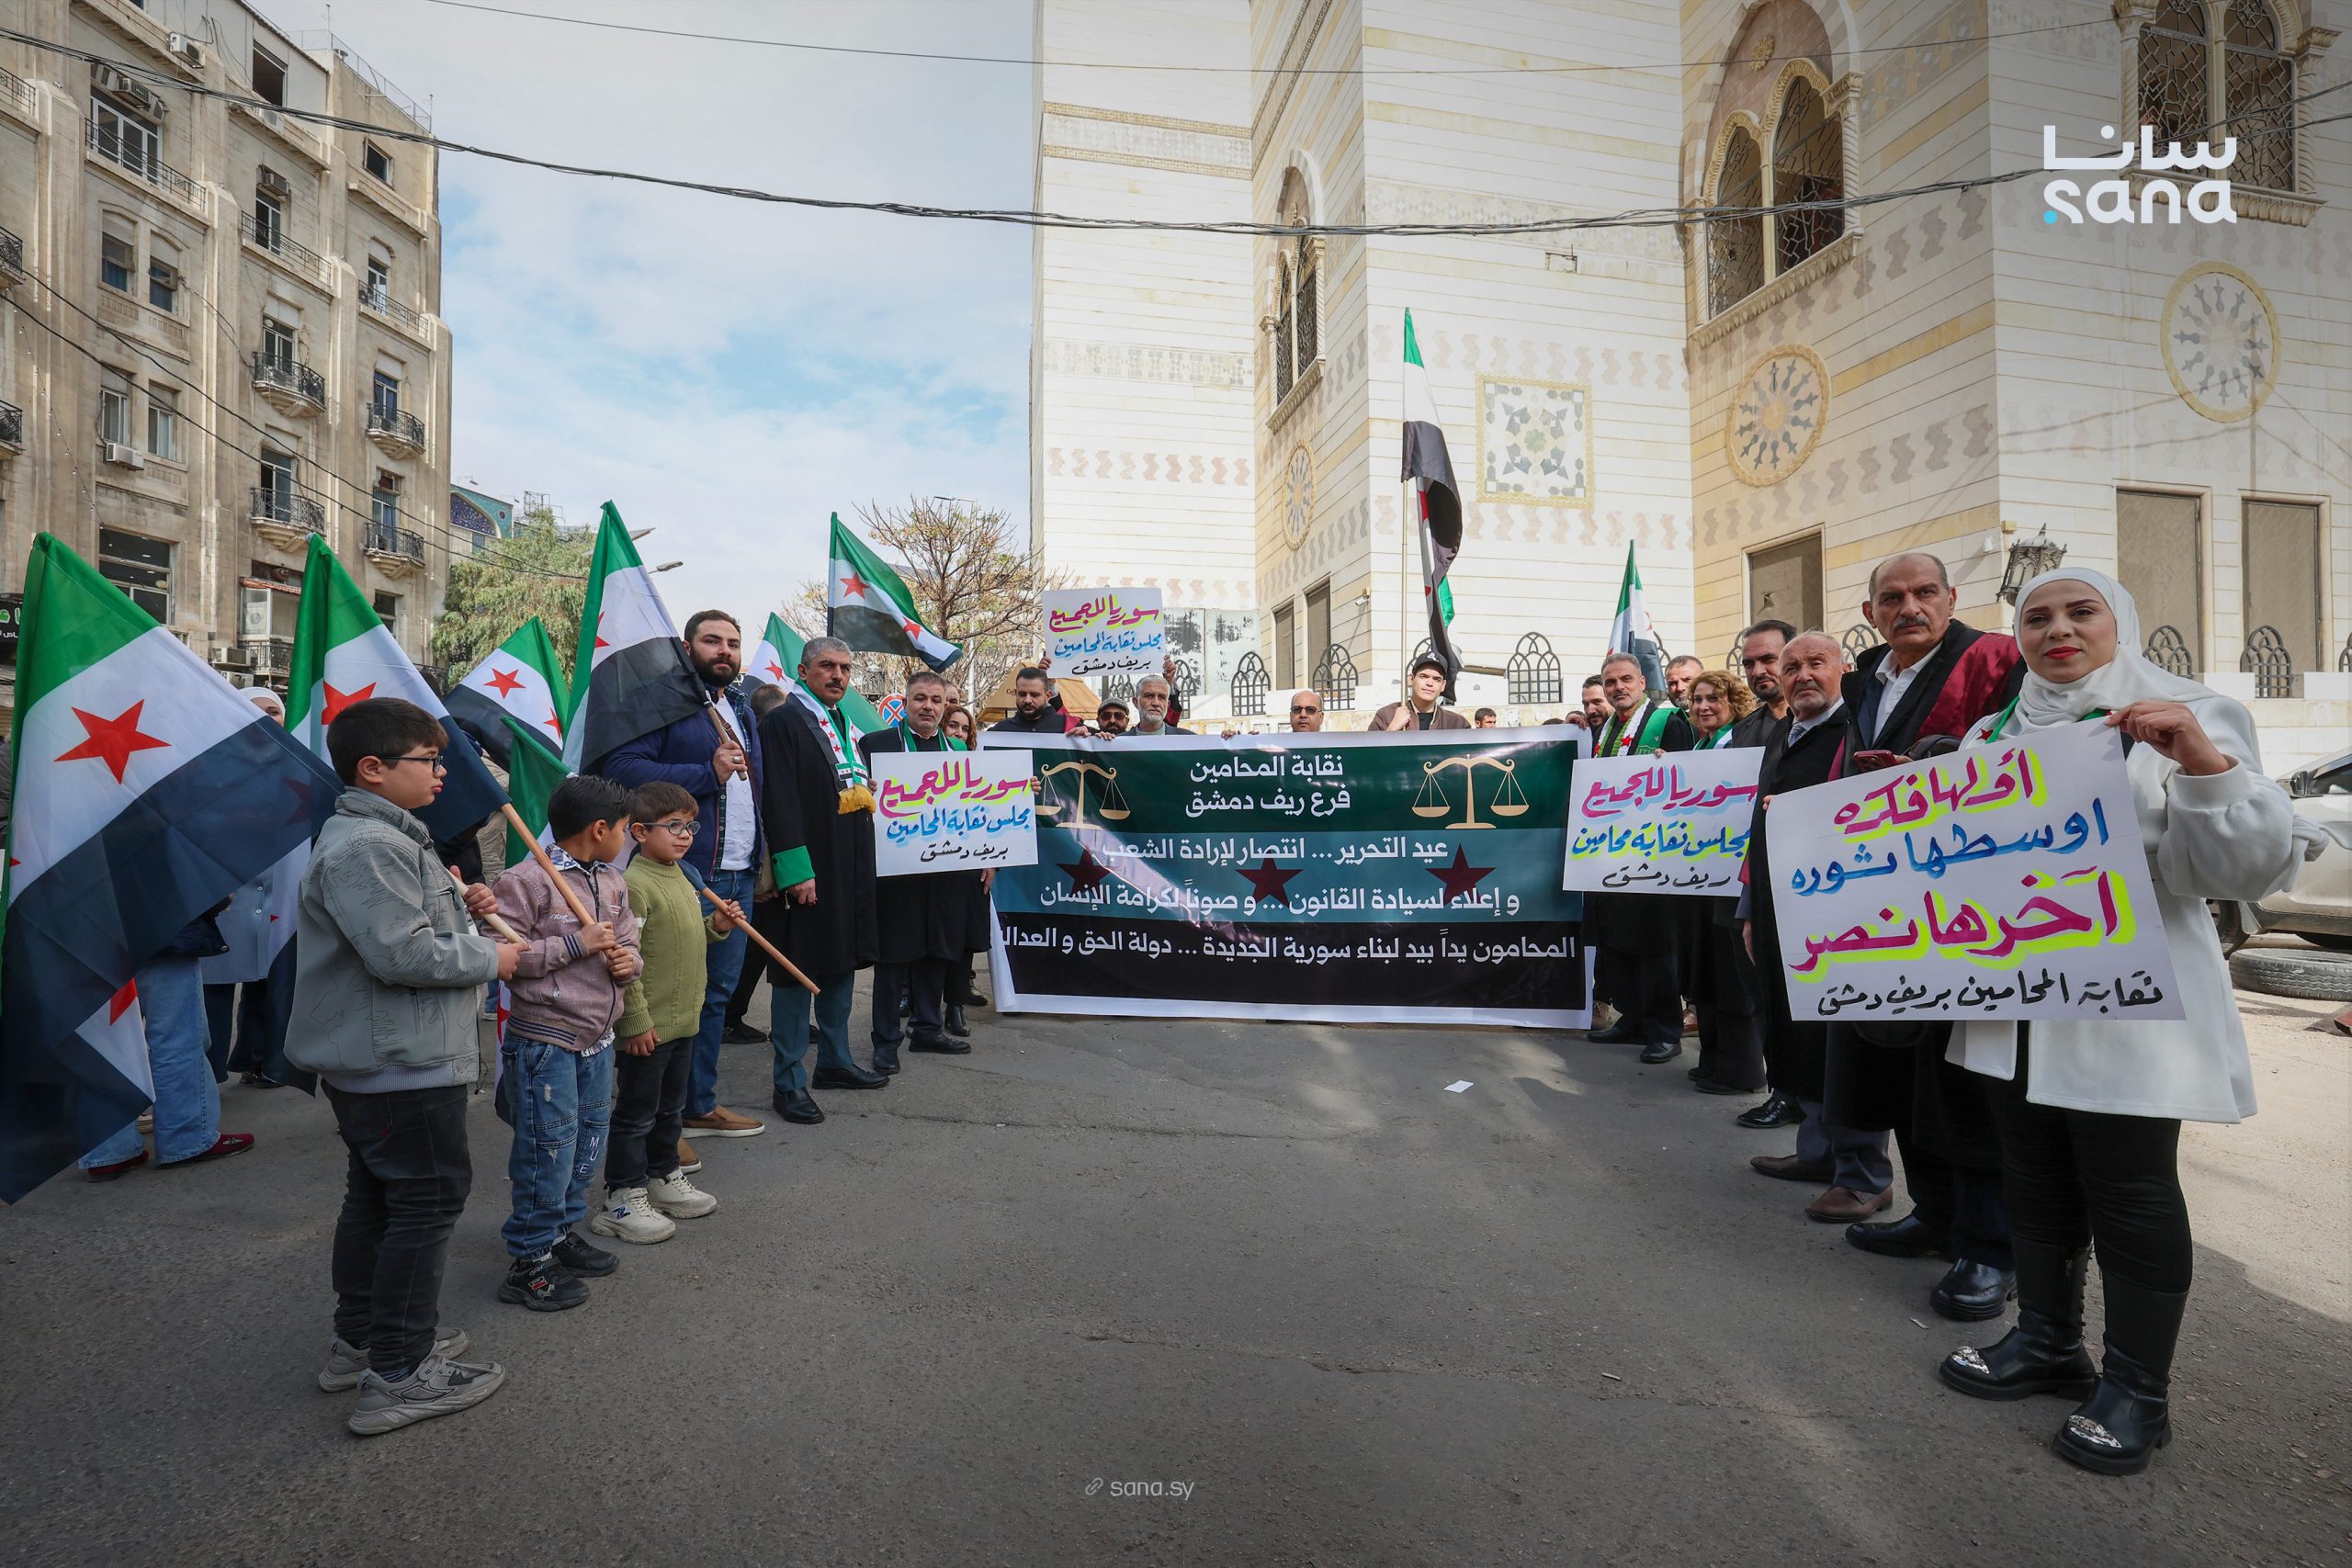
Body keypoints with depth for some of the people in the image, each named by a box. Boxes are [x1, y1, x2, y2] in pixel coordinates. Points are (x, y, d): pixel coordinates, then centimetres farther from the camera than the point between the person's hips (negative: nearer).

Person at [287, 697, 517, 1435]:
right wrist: (489, 958, -15)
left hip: (368, 1064, 11)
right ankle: (398, 1375, 8)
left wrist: (461, 909, 8)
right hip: (403, 1067, -11)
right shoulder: (365, 846, -21)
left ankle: (359, 1341, 35)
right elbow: (403, 954, -28)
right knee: (428, 1200, -2)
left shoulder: (385, 836, 14)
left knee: (375, 1198, 20)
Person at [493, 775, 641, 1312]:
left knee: (588, 1143, 18)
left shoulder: (613, 883, 10)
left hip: (597, 1039, 8)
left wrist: (629, 959, -4)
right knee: (547, 1152, -1)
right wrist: (576, 944, -21)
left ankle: (563, 1232, 36)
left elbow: (628, 940, 18)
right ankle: (528, 1263, 15)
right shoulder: (526, 880, -14)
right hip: (544, 1041, -8)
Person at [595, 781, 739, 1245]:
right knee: (636, 1112, 4)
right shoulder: (635, 885, -19)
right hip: (648, 1026, -9)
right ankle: (623, 1198, 17)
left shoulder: (684, 876, 10)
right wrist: (636, 1021, -22)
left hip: (684, 1019, 9)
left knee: (671, 1106, 21)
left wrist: (718, 924, 4)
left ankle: (665, 1177, 37)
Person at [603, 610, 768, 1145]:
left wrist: (759, 857, 19)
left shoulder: (742, 707, 18)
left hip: (739, 875, 8)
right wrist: (707, 773, -22)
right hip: (686, 874, -8)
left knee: (718, 992, 14)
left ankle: (700, 1104, 27)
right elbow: (621, 767, -19)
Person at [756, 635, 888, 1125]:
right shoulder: (784, 721, -10)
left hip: (851, 870, 8)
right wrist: (797, 871, -23)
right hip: (809, 872, -8)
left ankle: (835, 1061, 29)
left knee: (842, 963, 15)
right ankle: (789, 1081, 9)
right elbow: (780, 803, -17)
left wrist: (863, 864, 16)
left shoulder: (844, 725, 16)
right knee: (799, 970, -2)